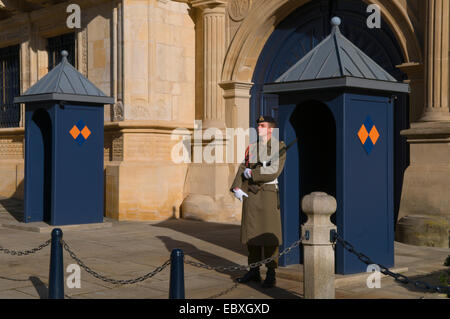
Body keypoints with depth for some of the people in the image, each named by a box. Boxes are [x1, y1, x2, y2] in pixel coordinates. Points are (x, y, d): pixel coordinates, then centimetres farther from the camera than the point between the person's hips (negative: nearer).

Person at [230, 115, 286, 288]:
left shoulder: (279, 147, -3)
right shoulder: (251, 147, 13)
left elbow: (274, 172, -13)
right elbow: (242, 169, 8)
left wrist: (252, 173, -10)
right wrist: (237, 188, -6)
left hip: (268, 193, -5)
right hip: (250, 194, 5)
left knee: (269, 234, -4)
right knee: (251, 233, 8)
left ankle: (271, 274, 2)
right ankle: (254, 271, 17)